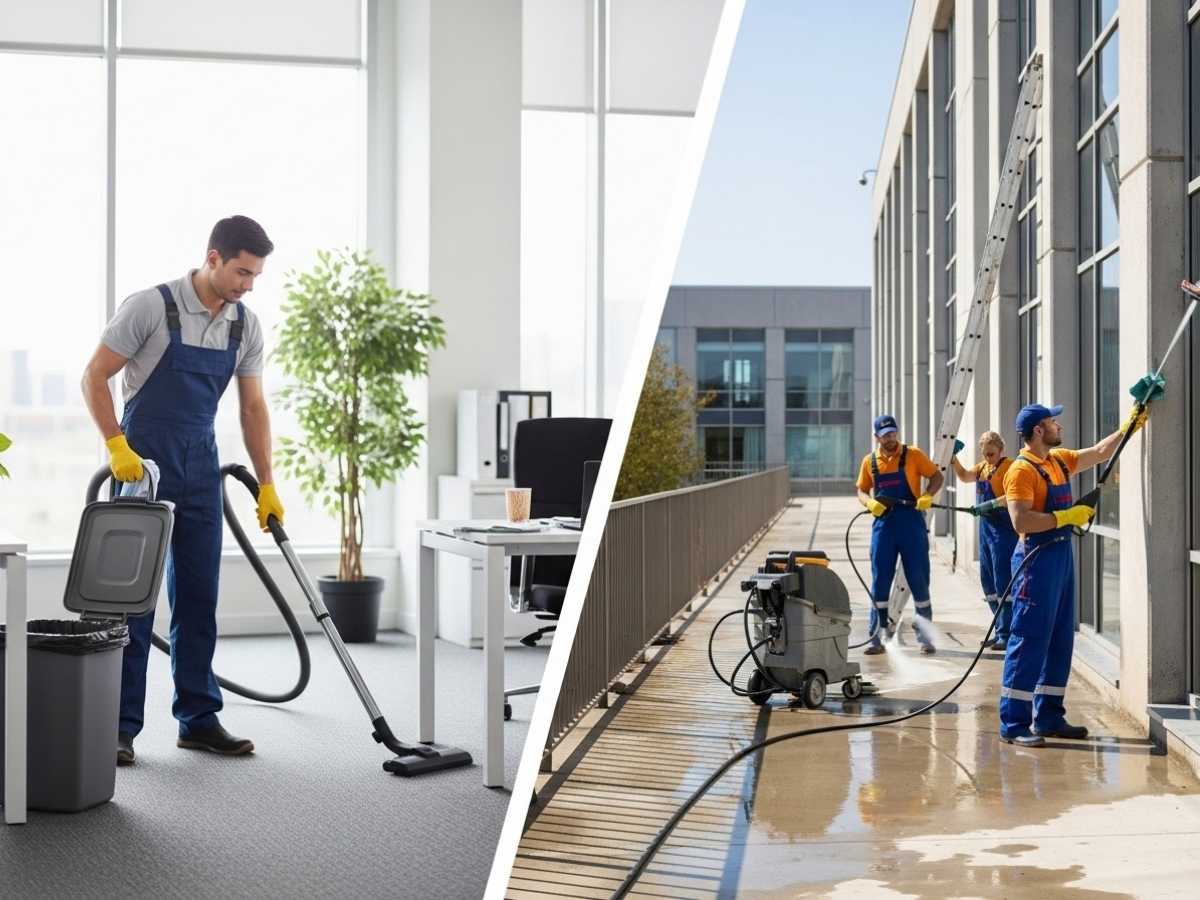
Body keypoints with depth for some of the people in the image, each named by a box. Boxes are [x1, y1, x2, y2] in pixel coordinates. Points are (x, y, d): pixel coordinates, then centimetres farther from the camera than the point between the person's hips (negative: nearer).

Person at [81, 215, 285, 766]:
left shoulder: (246, 326, 3)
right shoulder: (151, 306, -14)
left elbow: (253, 409, 8)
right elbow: (94, 378, -11)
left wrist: (266, 486, 4)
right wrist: (116, 445, -20)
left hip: (200, 470, 6)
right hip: (141, 465, -5)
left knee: (198, 596, 7)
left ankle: (198, 719, 14)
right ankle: (121, 725, 4)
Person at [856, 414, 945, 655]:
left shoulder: (912, 455, 0)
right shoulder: (870, 461, 7)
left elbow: (937, 477, 4)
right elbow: (862, 491, 13)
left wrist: (927, 495, -14)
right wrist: (870, 503, -8)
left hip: (911, 523, -2)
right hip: (883, 524, 2)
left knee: (919, 581, 3)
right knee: (880, 582, 3)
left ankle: (925, 636, 13)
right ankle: (876, 638, 9)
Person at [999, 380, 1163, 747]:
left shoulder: (1059, 461, 13)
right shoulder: (1021, 470, -14)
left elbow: (1100, 452, 26)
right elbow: (1021, 521, -23)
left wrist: (1131, 423, 21)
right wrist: (1067, 516, -20)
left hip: (1062, 555, 10)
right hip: (1037, 558, -10)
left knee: (1060, 640, 12)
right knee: (1029, 641, -8)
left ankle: (1049, 717, 20)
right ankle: (1013, 724, -5)